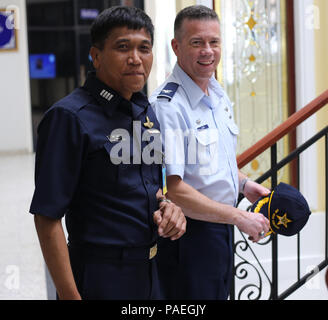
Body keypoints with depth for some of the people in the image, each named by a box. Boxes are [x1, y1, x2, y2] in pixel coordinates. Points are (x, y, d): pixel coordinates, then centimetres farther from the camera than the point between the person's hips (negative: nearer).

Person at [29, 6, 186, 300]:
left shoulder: (147, 111, 6)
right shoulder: (70, 116, -17)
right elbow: (47, 217, -19)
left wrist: (166, 205, -3)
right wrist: (70, 295, -21)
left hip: (150, 269, 7)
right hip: (100, 276, -7)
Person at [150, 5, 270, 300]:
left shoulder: (219, 95, 7)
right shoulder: (167, 106, -21)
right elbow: (171, 190, -26)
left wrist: (243, 184, 5)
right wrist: (239, 217, -20)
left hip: (221, 229, 8)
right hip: (187, 236, -8)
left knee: (219, 294, 20)